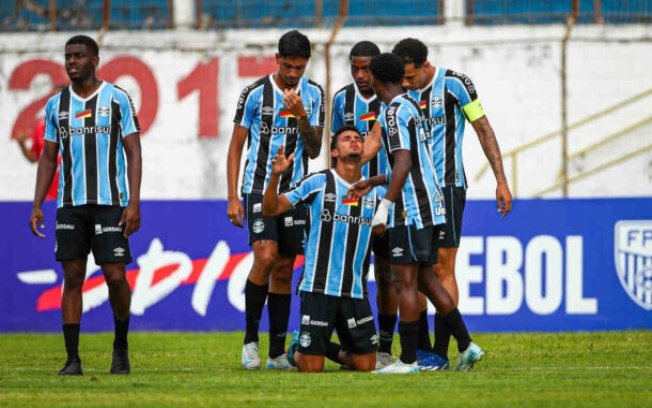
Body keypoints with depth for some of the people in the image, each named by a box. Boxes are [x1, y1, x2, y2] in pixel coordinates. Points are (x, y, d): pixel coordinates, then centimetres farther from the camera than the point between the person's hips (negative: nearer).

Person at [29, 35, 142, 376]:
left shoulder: (117, 99, 0)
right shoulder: (57, 104, 11)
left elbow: (133, 153, -1)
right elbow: (48, 157, 15)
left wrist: (134, 202, -10)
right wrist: (37, 205, 6)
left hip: (110, 203, -3)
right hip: (70, 205, 3)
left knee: (115, 276, -7)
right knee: (72, 277, 0)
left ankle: (121, 345, 16)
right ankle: (72, 359, 2)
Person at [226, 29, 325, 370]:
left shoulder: (313, 95, 3)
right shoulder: (256, 93, -6)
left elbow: (314, 150, 1)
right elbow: (236, 147, -1)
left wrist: (301, 116, -16)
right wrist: (233, 198, -6)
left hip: (295, 190, 4)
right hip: (259, 189, -4)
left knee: (284, 269, 5)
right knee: (266, 256, -21)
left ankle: (277, 353, 10)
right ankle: (250, 338, -9)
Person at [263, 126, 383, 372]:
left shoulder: (376, 192, 7)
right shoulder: (317, 183, -3)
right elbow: (270, 210, -2)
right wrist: (275, 176, -17)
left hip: (356, 292, 3)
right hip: (319, 288, -3)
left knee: (366, 366, 3)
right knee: (312, 367, -3)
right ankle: (298, 353, 31)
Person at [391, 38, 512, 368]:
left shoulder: (454, 84, -7)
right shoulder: (403, 93, 9)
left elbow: (484, 130, -3)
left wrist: (501, 181, -6)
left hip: (446, 186, -6)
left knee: (441, 269, -7)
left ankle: (441, 352, -6)